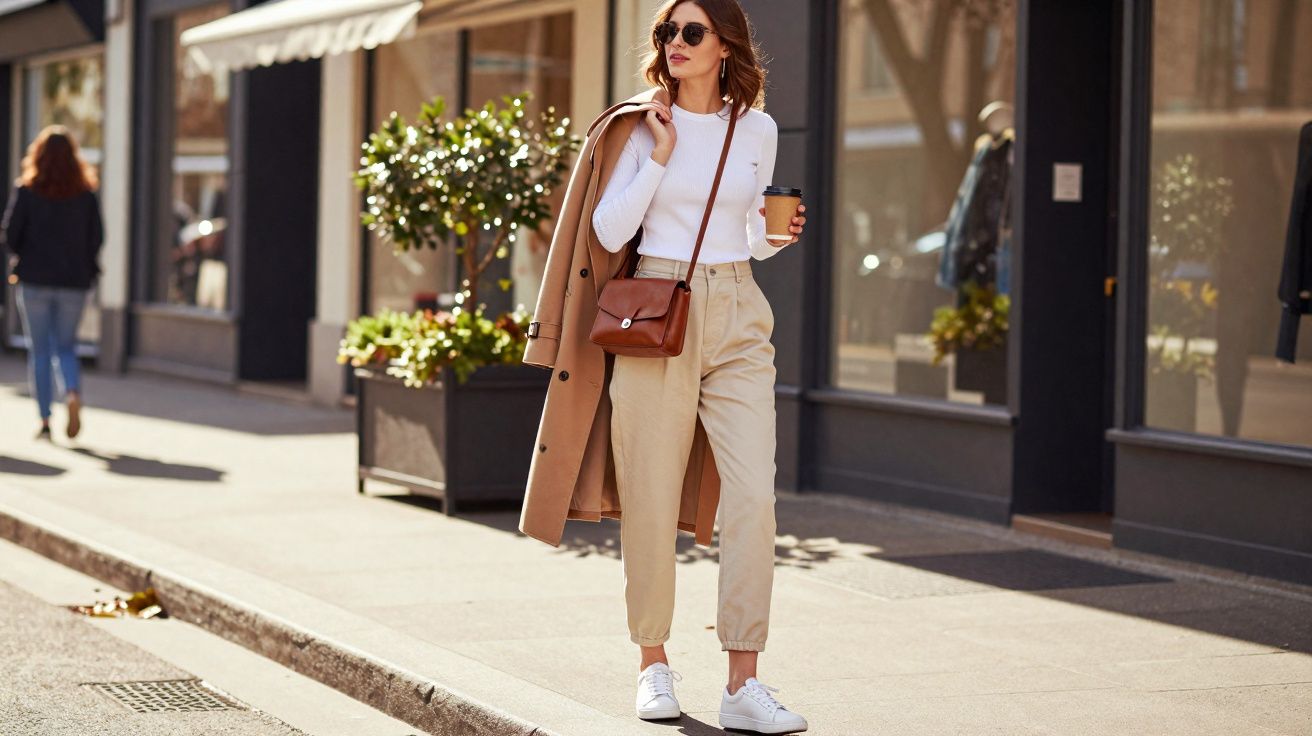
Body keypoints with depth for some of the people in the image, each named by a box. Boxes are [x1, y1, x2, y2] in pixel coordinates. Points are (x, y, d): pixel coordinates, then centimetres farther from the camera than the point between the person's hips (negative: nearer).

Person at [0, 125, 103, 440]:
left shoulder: (26, 191, -7)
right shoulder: (86, 194, -2)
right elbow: (96, 239, -1)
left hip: (35, 280, -2)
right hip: (74, 283, 2)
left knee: (39, 349, 7)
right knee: (66, 346, 13)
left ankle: (45, 420, 4)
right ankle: (73, 394, -15)